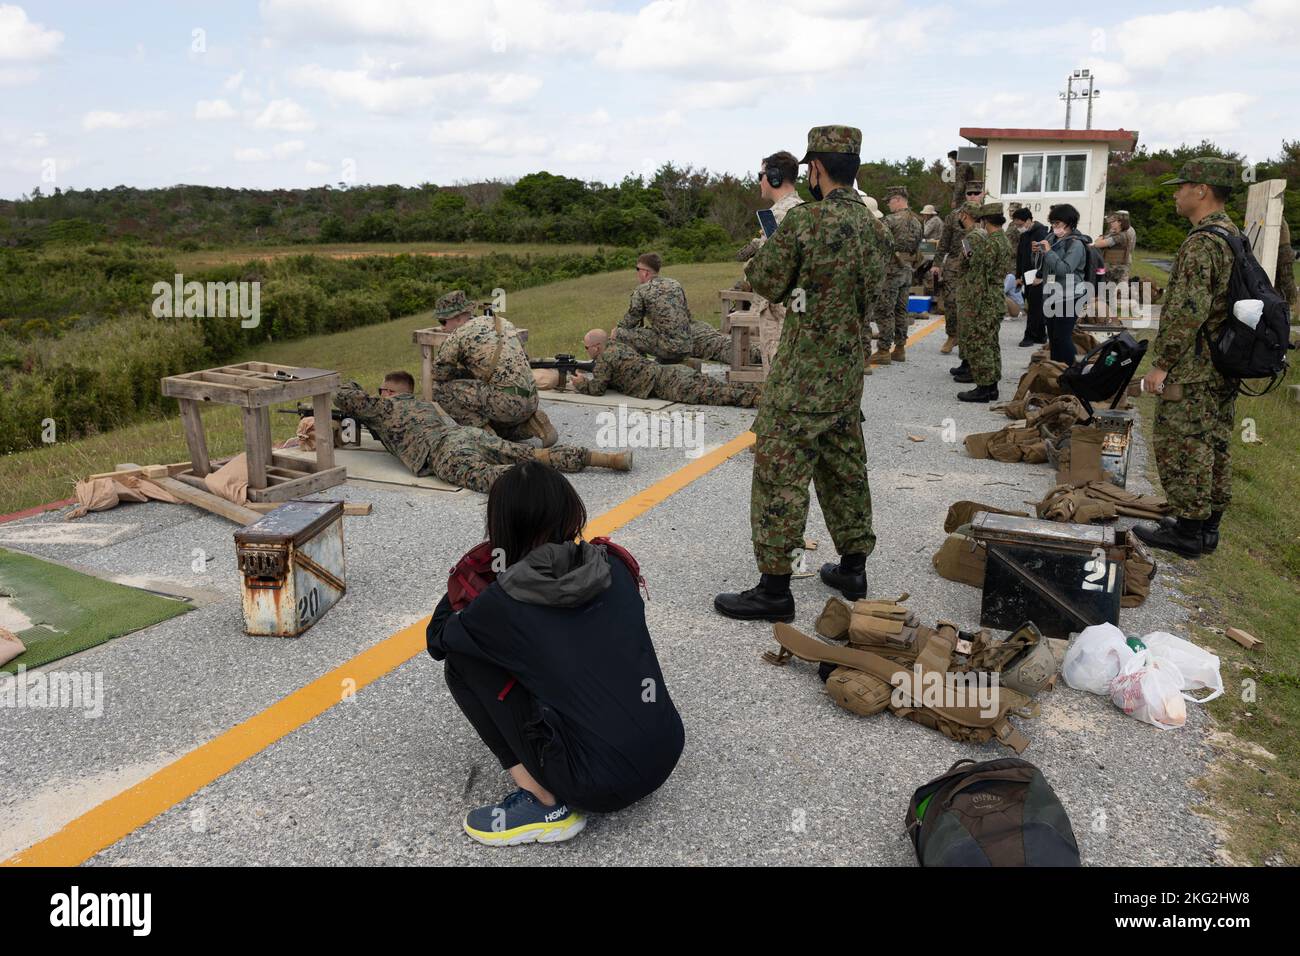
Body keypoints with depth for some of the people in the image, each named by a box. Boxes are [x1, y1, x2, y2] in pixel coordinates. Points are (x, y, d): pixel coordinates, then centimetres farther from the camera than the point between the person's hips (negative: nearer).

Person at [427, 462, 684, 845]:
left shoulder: (501, 604, -12)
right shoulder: (613, 568, 1)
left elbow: (437, 639, 10)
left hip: (603, 786, -6)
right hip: (668, 753, 6)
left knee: (461, 662, 4)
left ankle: (546, 803, 3)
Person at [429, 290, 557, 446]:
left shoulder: (458, 335, -3)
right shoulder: (502, 322, 18)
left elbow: (440, 373, 4)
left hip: (505, 401, -8)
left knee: (442, 390, -2)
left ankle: (481, 429, -7)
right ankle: (531, 423, 10)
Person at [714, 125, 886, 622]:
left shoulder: (804, 219, -16)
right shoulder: (873, 224, 7)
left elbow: (768, 283, -8)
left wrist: (766, 251, 11)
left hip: (802, 373, -8)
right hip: (849, 370, 8)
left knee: (780, 472, -3)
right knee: (844, 466, 17)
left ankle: (774, 588, 0)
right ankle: (853, 567, 27)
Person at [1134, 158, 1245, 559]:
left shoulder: (1202, 243, -19)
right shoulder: (1235, 236, 13)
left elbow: (1188, 310, -25)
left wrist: (1161, 363, -19)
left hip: (1193, 366, -10)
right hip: (1225, 366, 10)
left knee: (1180, 446, -2)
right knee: (1215, 443, 14)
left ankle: (1187, 530, 4)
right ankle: (1207, 525, 24)